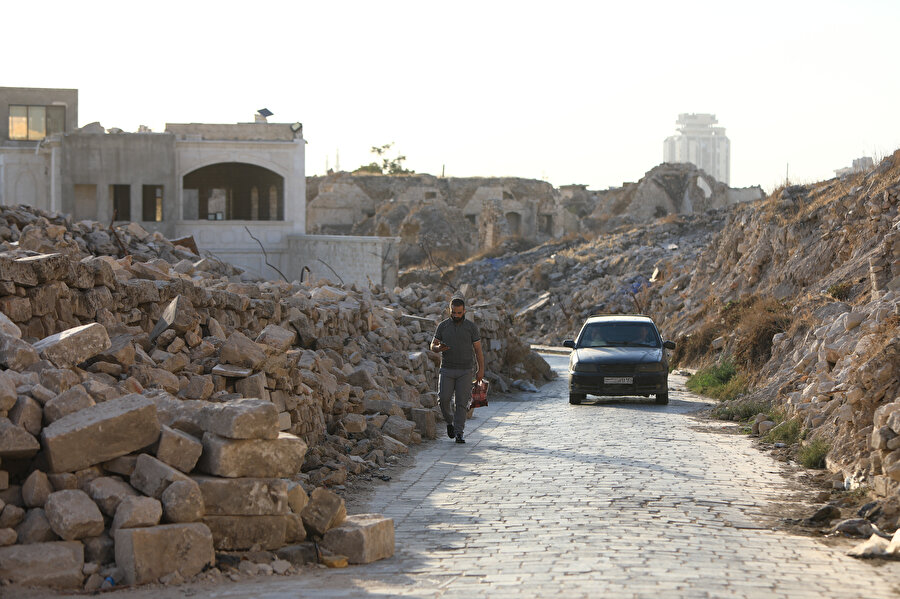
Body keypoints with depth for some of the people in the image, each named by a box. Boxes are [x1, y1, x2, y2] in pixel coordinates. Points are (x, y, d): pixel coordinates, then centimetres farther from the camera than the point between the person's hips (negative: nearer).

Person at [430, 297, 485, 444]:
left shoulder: (471, 327, 0)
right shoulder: (443, 326, 4)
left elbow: (478, 350, 2)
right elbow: (433, 345, 9)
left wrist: (481, 370, -6)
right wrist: (438, 348, -16)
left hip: (465, 371, -1)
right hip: (446, 370, 1)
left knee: (461, 402, -6)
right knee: (444, 398, -12)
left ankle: (459, 433, -2)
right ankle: (450, 421, 16)